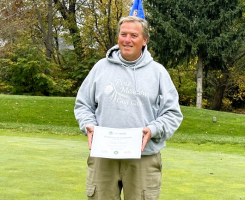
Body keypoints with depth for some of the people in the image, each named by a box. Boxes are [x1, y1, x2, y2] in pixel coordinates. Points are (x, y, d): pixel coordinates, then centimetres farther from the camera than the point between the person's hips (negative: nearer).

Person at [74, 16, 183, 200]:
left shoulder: (157, 72, 7)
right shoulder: (101, 67, 10)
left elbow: (172, 114, 6)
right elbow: (83, 105, 15)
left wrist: (153, 130, -12)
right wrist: (88, 126, -5)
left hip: (143, 159, -1)